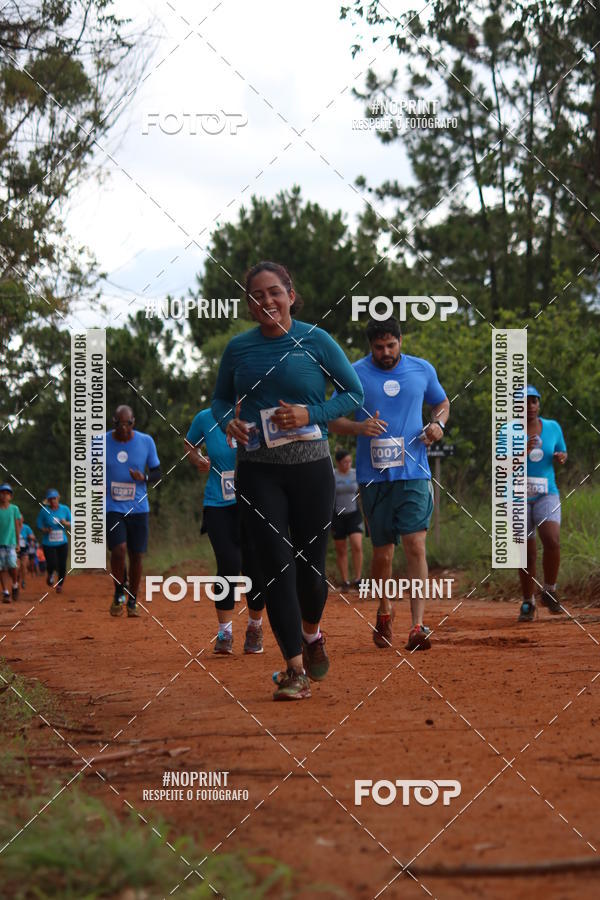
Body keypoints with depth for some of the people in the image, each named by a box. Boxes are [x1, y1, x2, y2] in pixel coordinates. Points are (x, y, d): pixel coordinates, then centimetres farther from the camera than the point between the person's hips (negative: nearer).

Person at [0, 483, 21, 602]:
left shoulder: (14, 509, 5)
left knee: (12, 566, -13)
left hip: (10, 542, 0)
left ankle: (15, 586, 13)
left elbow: (17, 526, 9)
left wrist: (18, 542, 7)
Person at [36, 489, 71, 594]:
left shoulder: (65, 509, 2)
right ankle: (50, 574, 22)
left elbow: (72, 523, 10)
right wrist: (45, 530, -18)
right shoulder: (44, 511, -4)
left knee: (62, 566, -1)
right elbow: (38, 525, 2)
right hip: (48, 544, -2)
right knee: (52, 564, -14)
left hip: (62, 543, 2)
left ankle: (60, 584, 23)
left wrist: (66, 523, -12)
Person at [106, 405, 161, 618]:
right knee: (118, 549, -19)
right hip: (112, 507, -2)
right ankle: (119, 592, 5)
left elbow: (157, 474, 7)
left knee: (136, 555, 4)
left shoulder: (146, 442, 0)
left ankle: (132, 602, 21)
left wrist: (144, 478, -15)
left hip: (138, 508, 2)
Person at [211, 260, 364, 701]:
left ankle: (312, 632, 38)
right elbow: (220, 399, 18)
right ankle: (296, 669, -5)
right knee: (276, 565, -7)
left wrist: (311, 414, -13)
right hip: (257, 471, 1)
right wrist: (229, 421, -5)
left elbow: (354, 394, 2)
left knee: (310, 564, 5)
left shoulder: (316, 341, -2)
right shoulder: (238, 348, 6)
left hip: (311, 467, -1)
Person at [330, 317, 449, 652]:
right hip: (374, 476, 0)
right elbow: (334, 420, 4)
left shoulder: (423, 370, 7)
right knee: (383, 553, 6)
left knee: (415, 544, -15)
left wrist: (438, 423, 0)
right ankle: (384, 611, 33)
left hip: (414, 473, 0)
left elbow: (442, 402, 23)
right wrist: (360, 427, -17)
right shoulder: (354, 374, 1)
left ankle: (418, 625, -18)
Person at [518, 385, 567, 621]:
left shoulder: (552, 427, 5)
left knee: (552, 540, -23)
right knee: (526, 553, 1)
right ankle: (528, 603, 18)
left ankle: (549, 592, -4)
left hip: (547, 495, 1)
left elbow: (562, 454, 18)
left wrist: (561, 458, -7)